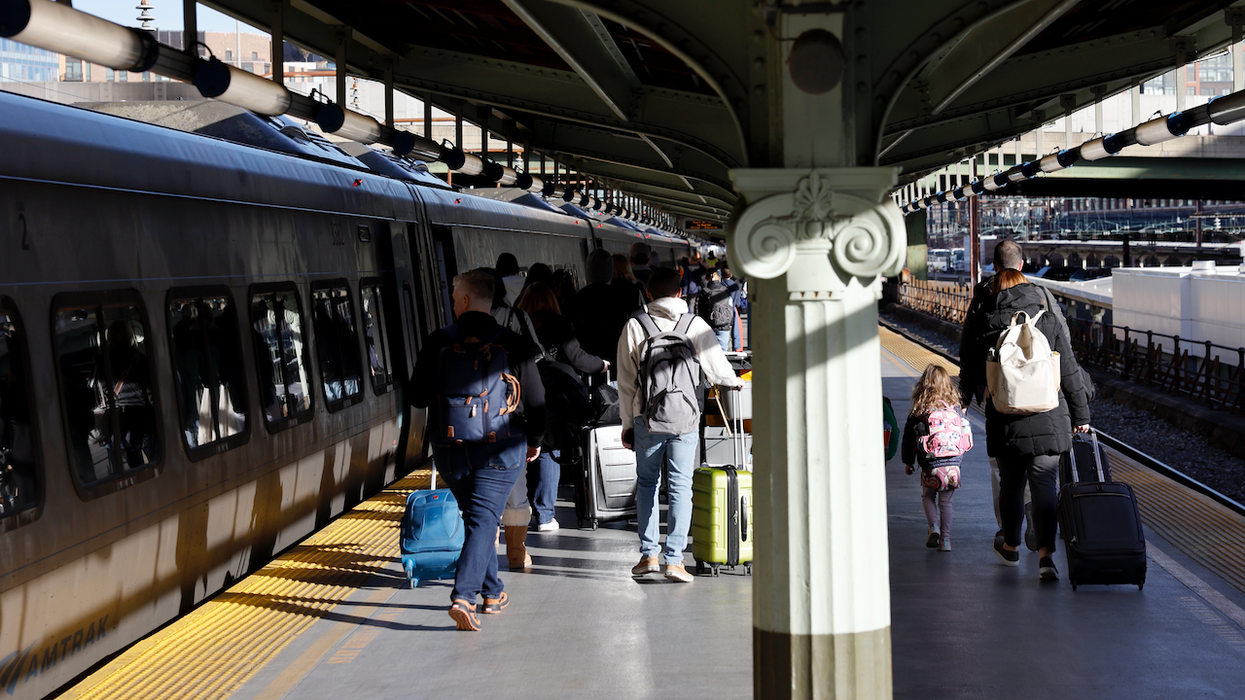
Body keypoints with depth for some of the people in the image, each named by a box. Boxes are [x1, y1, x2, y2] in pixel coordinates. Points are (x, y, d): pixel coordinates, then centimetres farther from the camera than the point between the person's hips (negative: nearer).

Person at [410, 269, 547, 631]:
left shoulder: (437, 343, -3)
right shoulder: (514, 345, -6)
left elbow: (417, 397, 3)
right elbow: (536, 401, -2)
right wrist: (534, 441, 14)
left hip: (449, 449, 2)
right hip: (500, 448, -2)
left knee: (475, 517, 18)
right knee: (484, 520, -2)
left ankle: (493, 592, 25)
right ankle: (463, 595, -18)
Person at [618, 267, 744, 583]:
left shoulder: (635, 326, 0)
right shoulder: (696, 325, 0)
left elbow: (626, 381, 3)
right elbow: (717, 369, 10)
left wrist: (627, 423, 12)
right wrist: (735, 382, 33)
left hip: (647, 419, 0)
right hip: (686, 420, 0)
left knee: (646, 483, 14)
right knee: (680, 486, 2)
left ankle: (649, 554, 11)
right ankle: (673, 558, -2)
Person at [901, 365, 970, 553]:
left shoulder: (918, 412, -5)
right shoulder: (956, 409, 0)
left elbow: (909, 438, 2)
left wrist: (908, 462, 15)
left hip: (930, 467, -2)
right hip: (953, 466, 2)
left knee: (928, 497, 18)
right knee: (945, 502, 12)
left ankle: (934, 526, -4)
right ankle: (945, 539, 8)